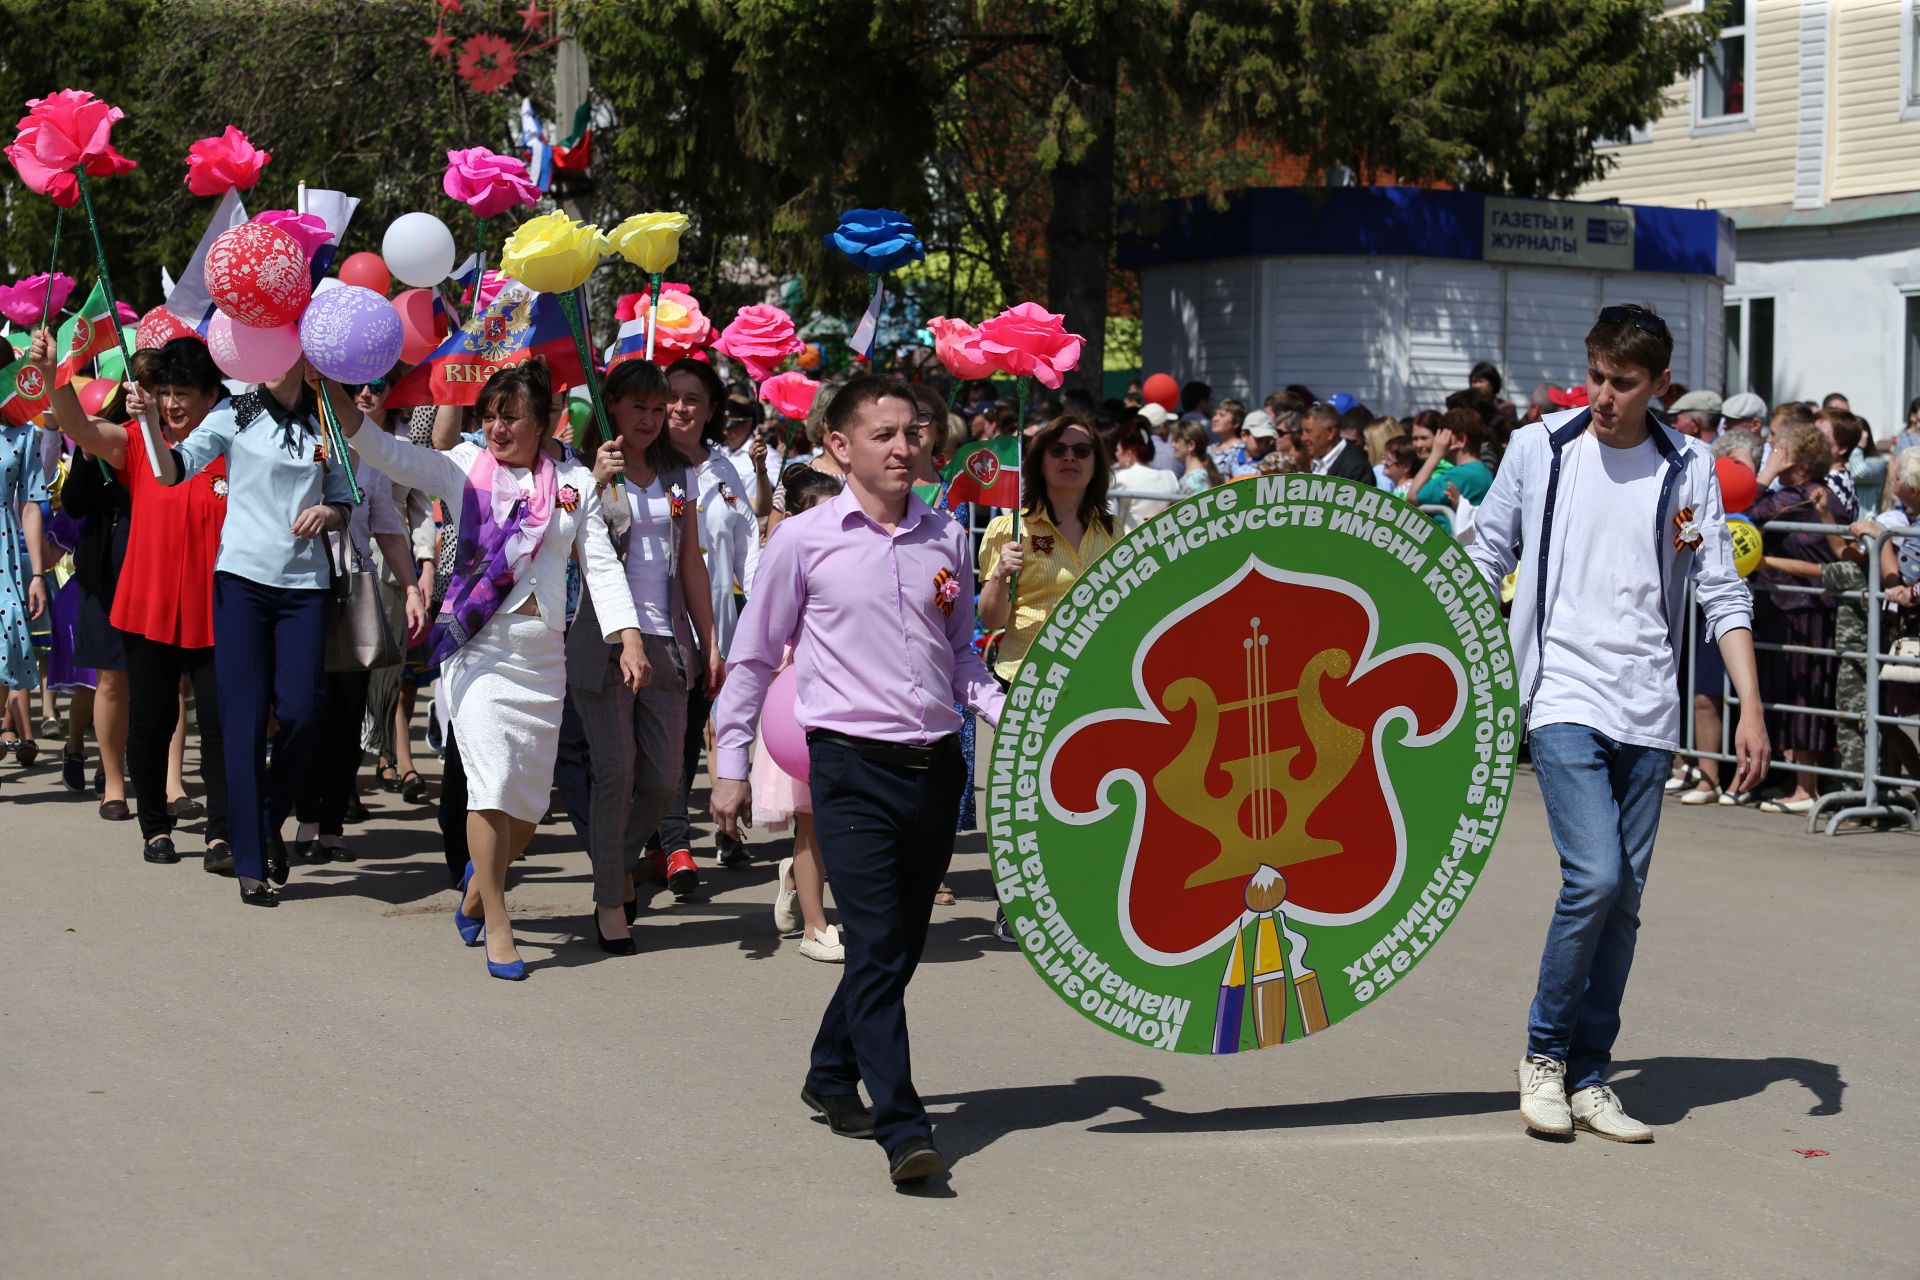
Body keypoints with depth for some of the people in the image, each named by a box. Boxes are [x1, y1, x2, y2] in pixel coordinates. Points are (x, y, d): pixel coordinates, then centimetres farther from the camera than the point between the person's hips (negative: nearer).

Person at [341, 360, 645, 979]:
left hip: (544, 653, 3)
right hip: (478, 643, -3)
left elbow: (601, 565, 7)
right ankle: (497, 927, -5)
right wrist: (329, 390, -17)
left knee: (530, 798, 8)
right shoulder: (464, 466, 5)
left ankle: (477, 888, 36)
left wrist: (629, 638, -5)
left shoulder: (575, 483, 9)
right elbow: (384, 451, -4)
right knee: (492, 783, -14)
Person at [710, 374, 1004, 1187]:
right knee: (879, 946, -11)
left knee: (903, 944, 13)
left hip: (935, 763, 5)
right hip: (853, 766, -5)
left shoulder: (946, 539, 9)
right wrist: (731, 766, 5)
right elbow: (754, 658, 6)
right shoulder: (805, 540, -2)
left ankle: (831, 1076, 34)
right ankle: (904, 1130, -11)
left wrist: (1013, 717, 3)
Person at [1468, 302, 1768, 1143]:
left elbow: (1722, 594, 5)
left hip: (1647, 711, 3)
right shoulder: (1539, 449, 3)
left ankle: (1587, 1077, 16)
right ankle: (1544, 1052, 3)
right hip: (1564, 696, -3)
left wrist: (1751, 708, -4)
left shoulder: (1688, 469, 5)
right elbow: (1486, 561, 10)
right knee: (1594, 876, -16)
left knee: (1623, 898, 5)